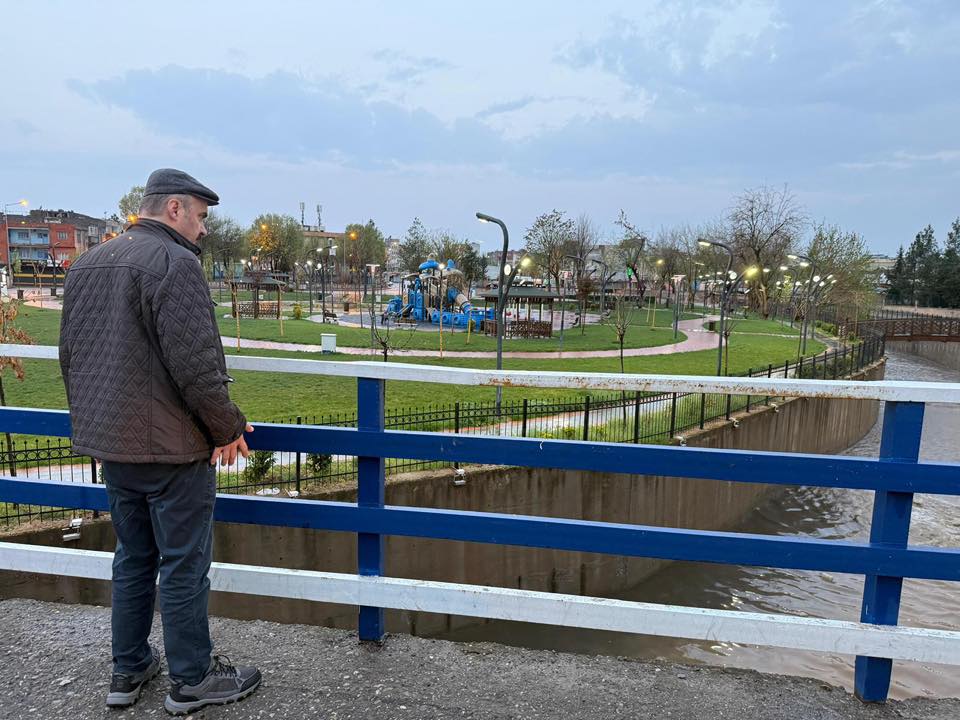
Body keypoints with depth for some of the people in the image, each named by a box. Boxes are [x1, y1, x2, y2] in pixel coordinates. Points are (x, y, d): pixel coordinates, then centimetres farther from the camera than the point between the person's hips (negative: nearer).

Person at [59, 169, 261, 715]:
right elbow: (194, 363, -22)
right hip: (170, 445, -9)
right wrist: (228, 427, -10)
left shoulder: (87, 264, 13)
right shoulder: (173, 262, -16)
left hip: (110, 443, 9)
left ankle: (129, 671, 32)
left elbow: (70, 355, 18)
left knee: (133, 557, 20)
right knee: (184, 565, 4)